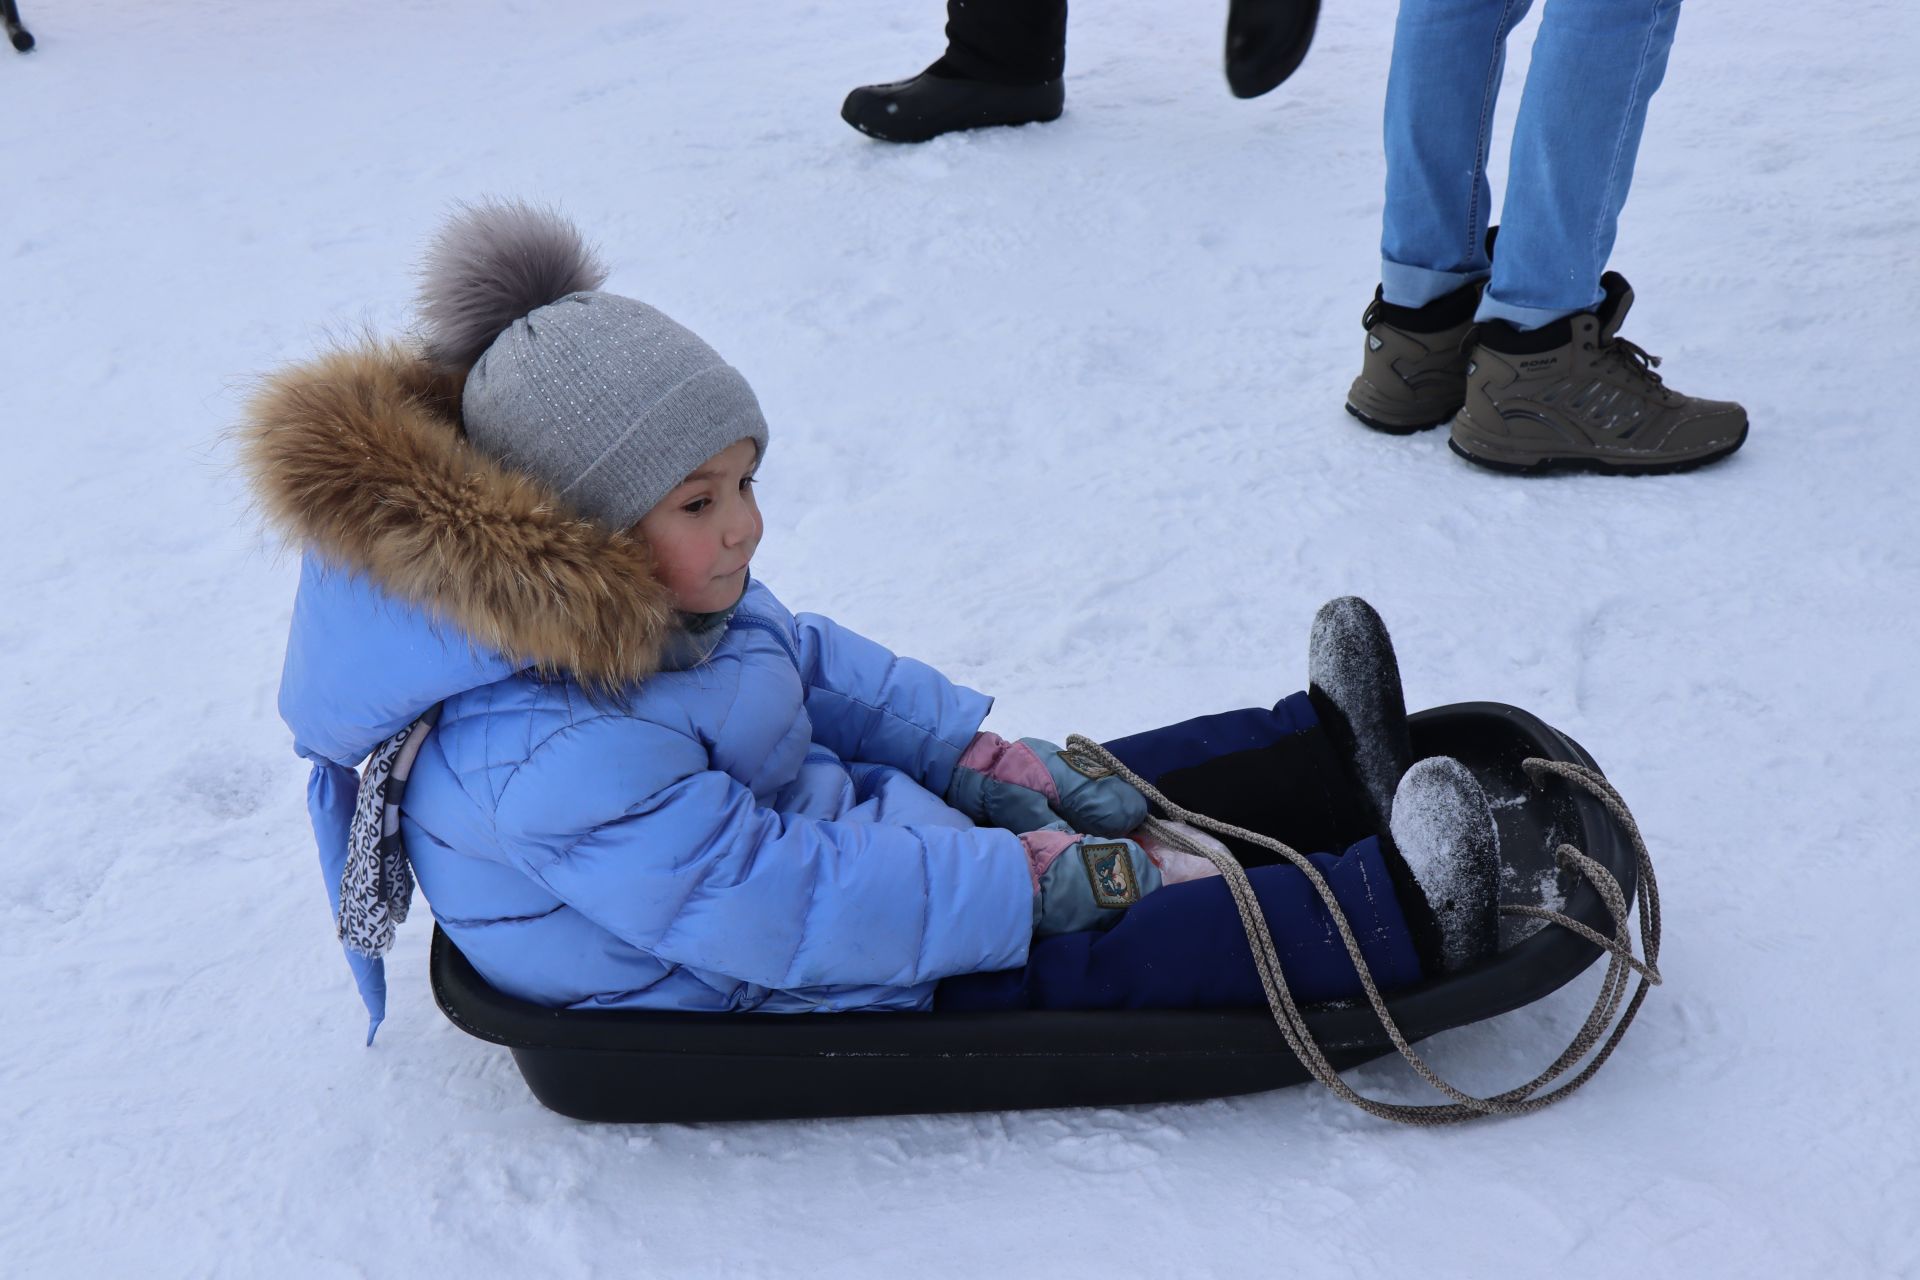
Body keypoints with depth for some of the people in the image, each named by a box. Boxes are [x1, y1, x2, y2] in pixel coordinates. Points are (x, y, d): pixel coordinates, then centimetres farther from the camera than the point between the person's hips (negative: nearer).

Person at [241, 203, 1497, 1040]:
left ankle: (1334, 763, 21)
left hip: (827, 834, 9)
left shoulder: (671, 602, -4)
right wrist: (1043, 876, -28)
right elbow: (789, 913, -34)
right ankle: (1389, 919, -12)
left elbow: (829, 670, 9)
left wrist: (1007, 767, 3)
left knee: (1102, 800, 10)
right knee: (1115, 945, -17)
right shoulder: (550, 759, -34)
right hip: (788, 1002, -9)